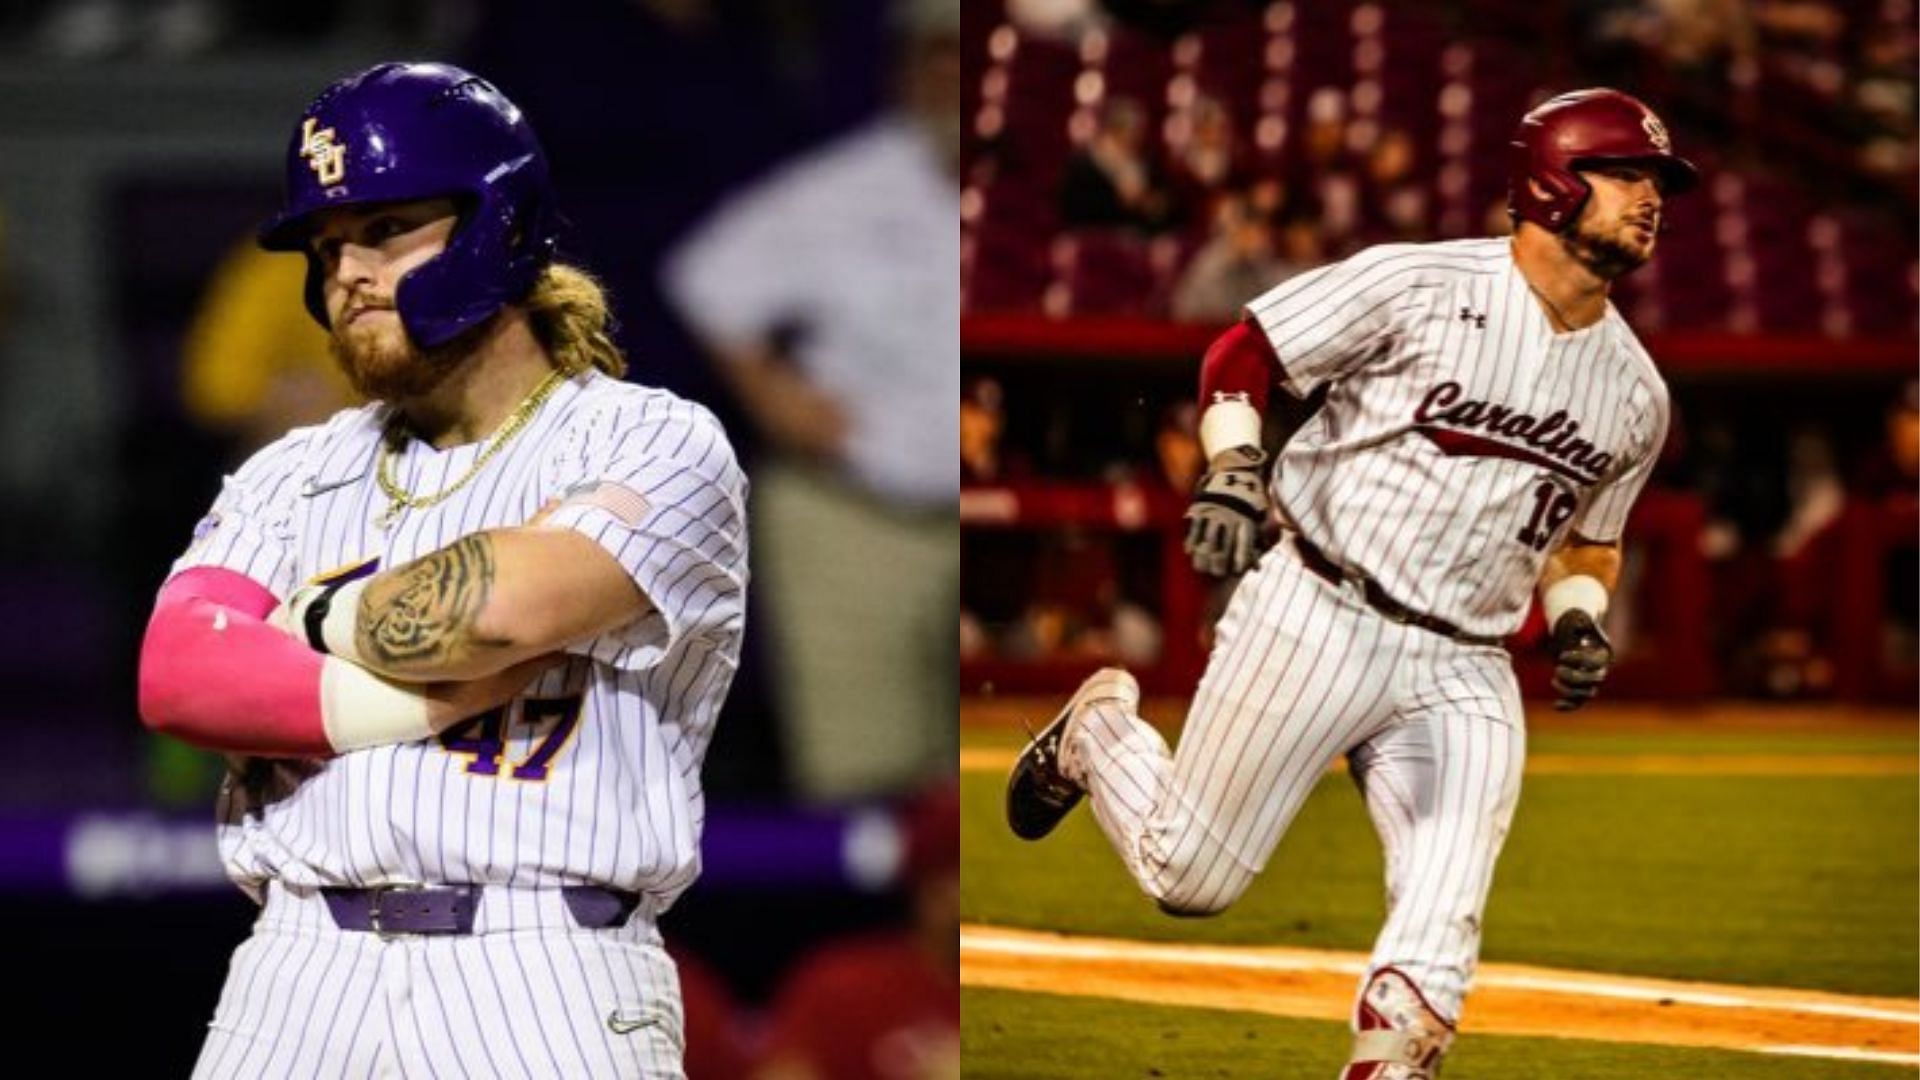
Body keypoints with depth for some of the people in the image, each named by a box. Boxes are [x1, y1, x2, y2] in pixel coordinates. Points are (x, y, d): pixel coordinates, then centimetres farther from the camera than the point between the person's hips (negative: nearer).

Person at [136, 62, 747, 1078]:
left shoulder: (654, 445, 5)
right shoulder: (291, 476, 19)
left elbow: (503, 602, -13)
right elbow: (177, 676, 2)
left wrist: (316, 622, 5)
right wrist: (436, 696, -8)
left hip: (548, 992, -4)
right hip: (297, 984, 4)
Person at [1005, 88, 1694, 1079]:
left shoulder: (1635, 396, 9)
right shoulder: (1422, 284, -8)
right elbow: (1242, 350, -1)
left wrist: (1578, 620, 4)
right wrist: (1231, 470, -17)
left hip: (1463, 676, 4)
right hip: (1318, 619, -4)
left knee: (1437, 942, -14)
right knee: (1186, 874, 5)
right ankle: (1100, 730, 35)